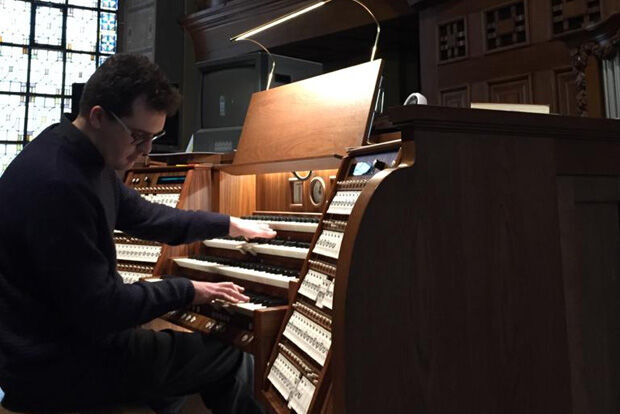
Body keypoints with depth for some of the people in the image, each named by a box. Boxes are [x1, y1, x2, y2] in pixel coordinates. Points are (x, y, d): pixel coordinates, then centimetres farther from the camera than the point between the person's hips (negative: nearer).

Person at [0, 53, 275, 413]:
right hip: (52, 367, -10)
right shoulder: (58, 184, -29)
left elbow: (144, 216, 15)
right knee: (234, 361, -2)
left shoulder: (85, 159, 3)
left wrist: (230, 224, 20)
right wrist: (187, 291, -15)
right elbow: (100, 310, -28)